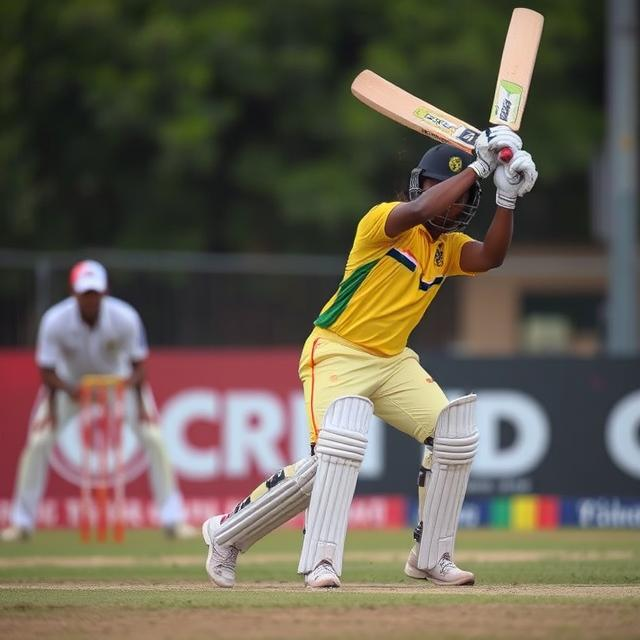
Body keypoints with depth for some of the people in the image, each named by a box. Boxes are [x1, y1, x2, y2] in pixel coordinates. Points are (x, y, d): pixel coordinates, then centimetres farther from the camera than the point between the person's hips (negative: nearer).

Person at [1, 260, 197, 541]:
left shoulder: (125, 318, -29)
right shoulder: (55, 321, -29)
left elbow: (137, 365, -19)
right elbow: (46, 371, -21)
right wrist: (68, 390, -42)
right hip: (68, 383, 0)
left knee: (153, 439, -14)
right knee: (37, 442, -13)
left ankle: (172, 519, -5)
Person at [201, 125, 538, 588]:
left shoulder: (450, 247, 4)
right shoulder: (383, 221, -14)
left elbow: (491, 257, -16)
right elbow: (419, 211, -37)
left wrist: (508, 197, -29)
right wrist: (477, 165, -34)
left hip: (393, 360, 7)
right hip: (337, 353, -7)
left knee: (455, 437, -7)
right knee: (338, 447, -26)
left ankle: (430, 558, 6)